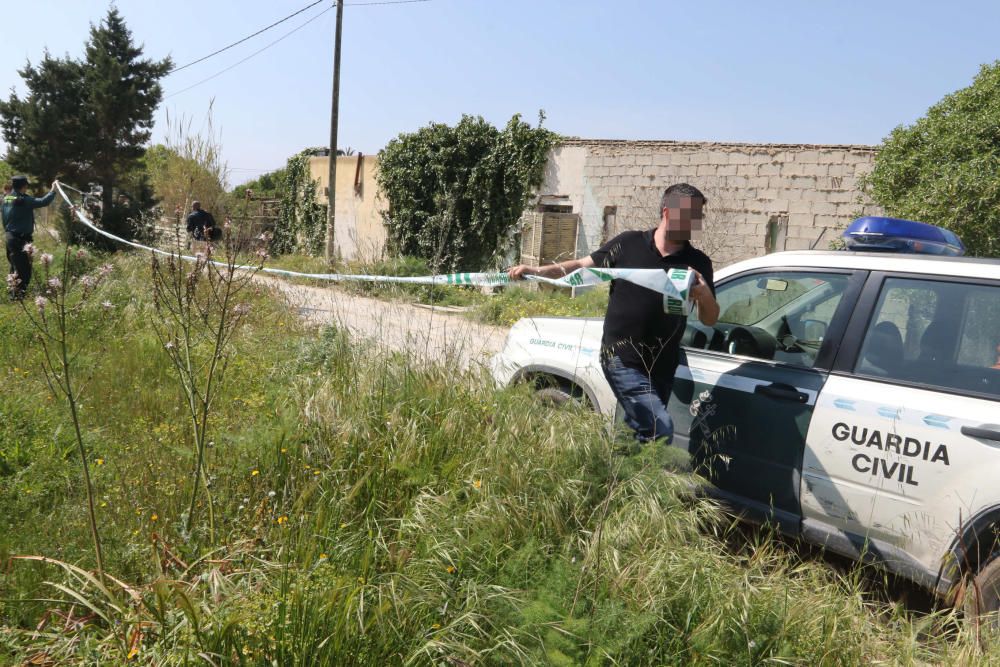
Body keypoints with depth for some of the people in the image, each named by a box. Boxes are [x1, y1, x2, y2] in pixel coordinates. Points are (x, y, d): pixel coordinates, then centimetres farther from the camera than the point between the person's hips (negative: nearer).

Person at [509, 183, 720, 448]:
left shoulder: (697, 262, 4)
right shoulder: (628, 244, -2)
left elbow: (710, 319, 4)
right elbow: (582, 266, 6)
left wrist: (704, 294, -18)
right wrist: (537, 270, -7)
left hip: (662, 368, 4)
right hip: (623, 360, -4)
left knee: (641, 430, 10)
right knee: (661, 431, -16)